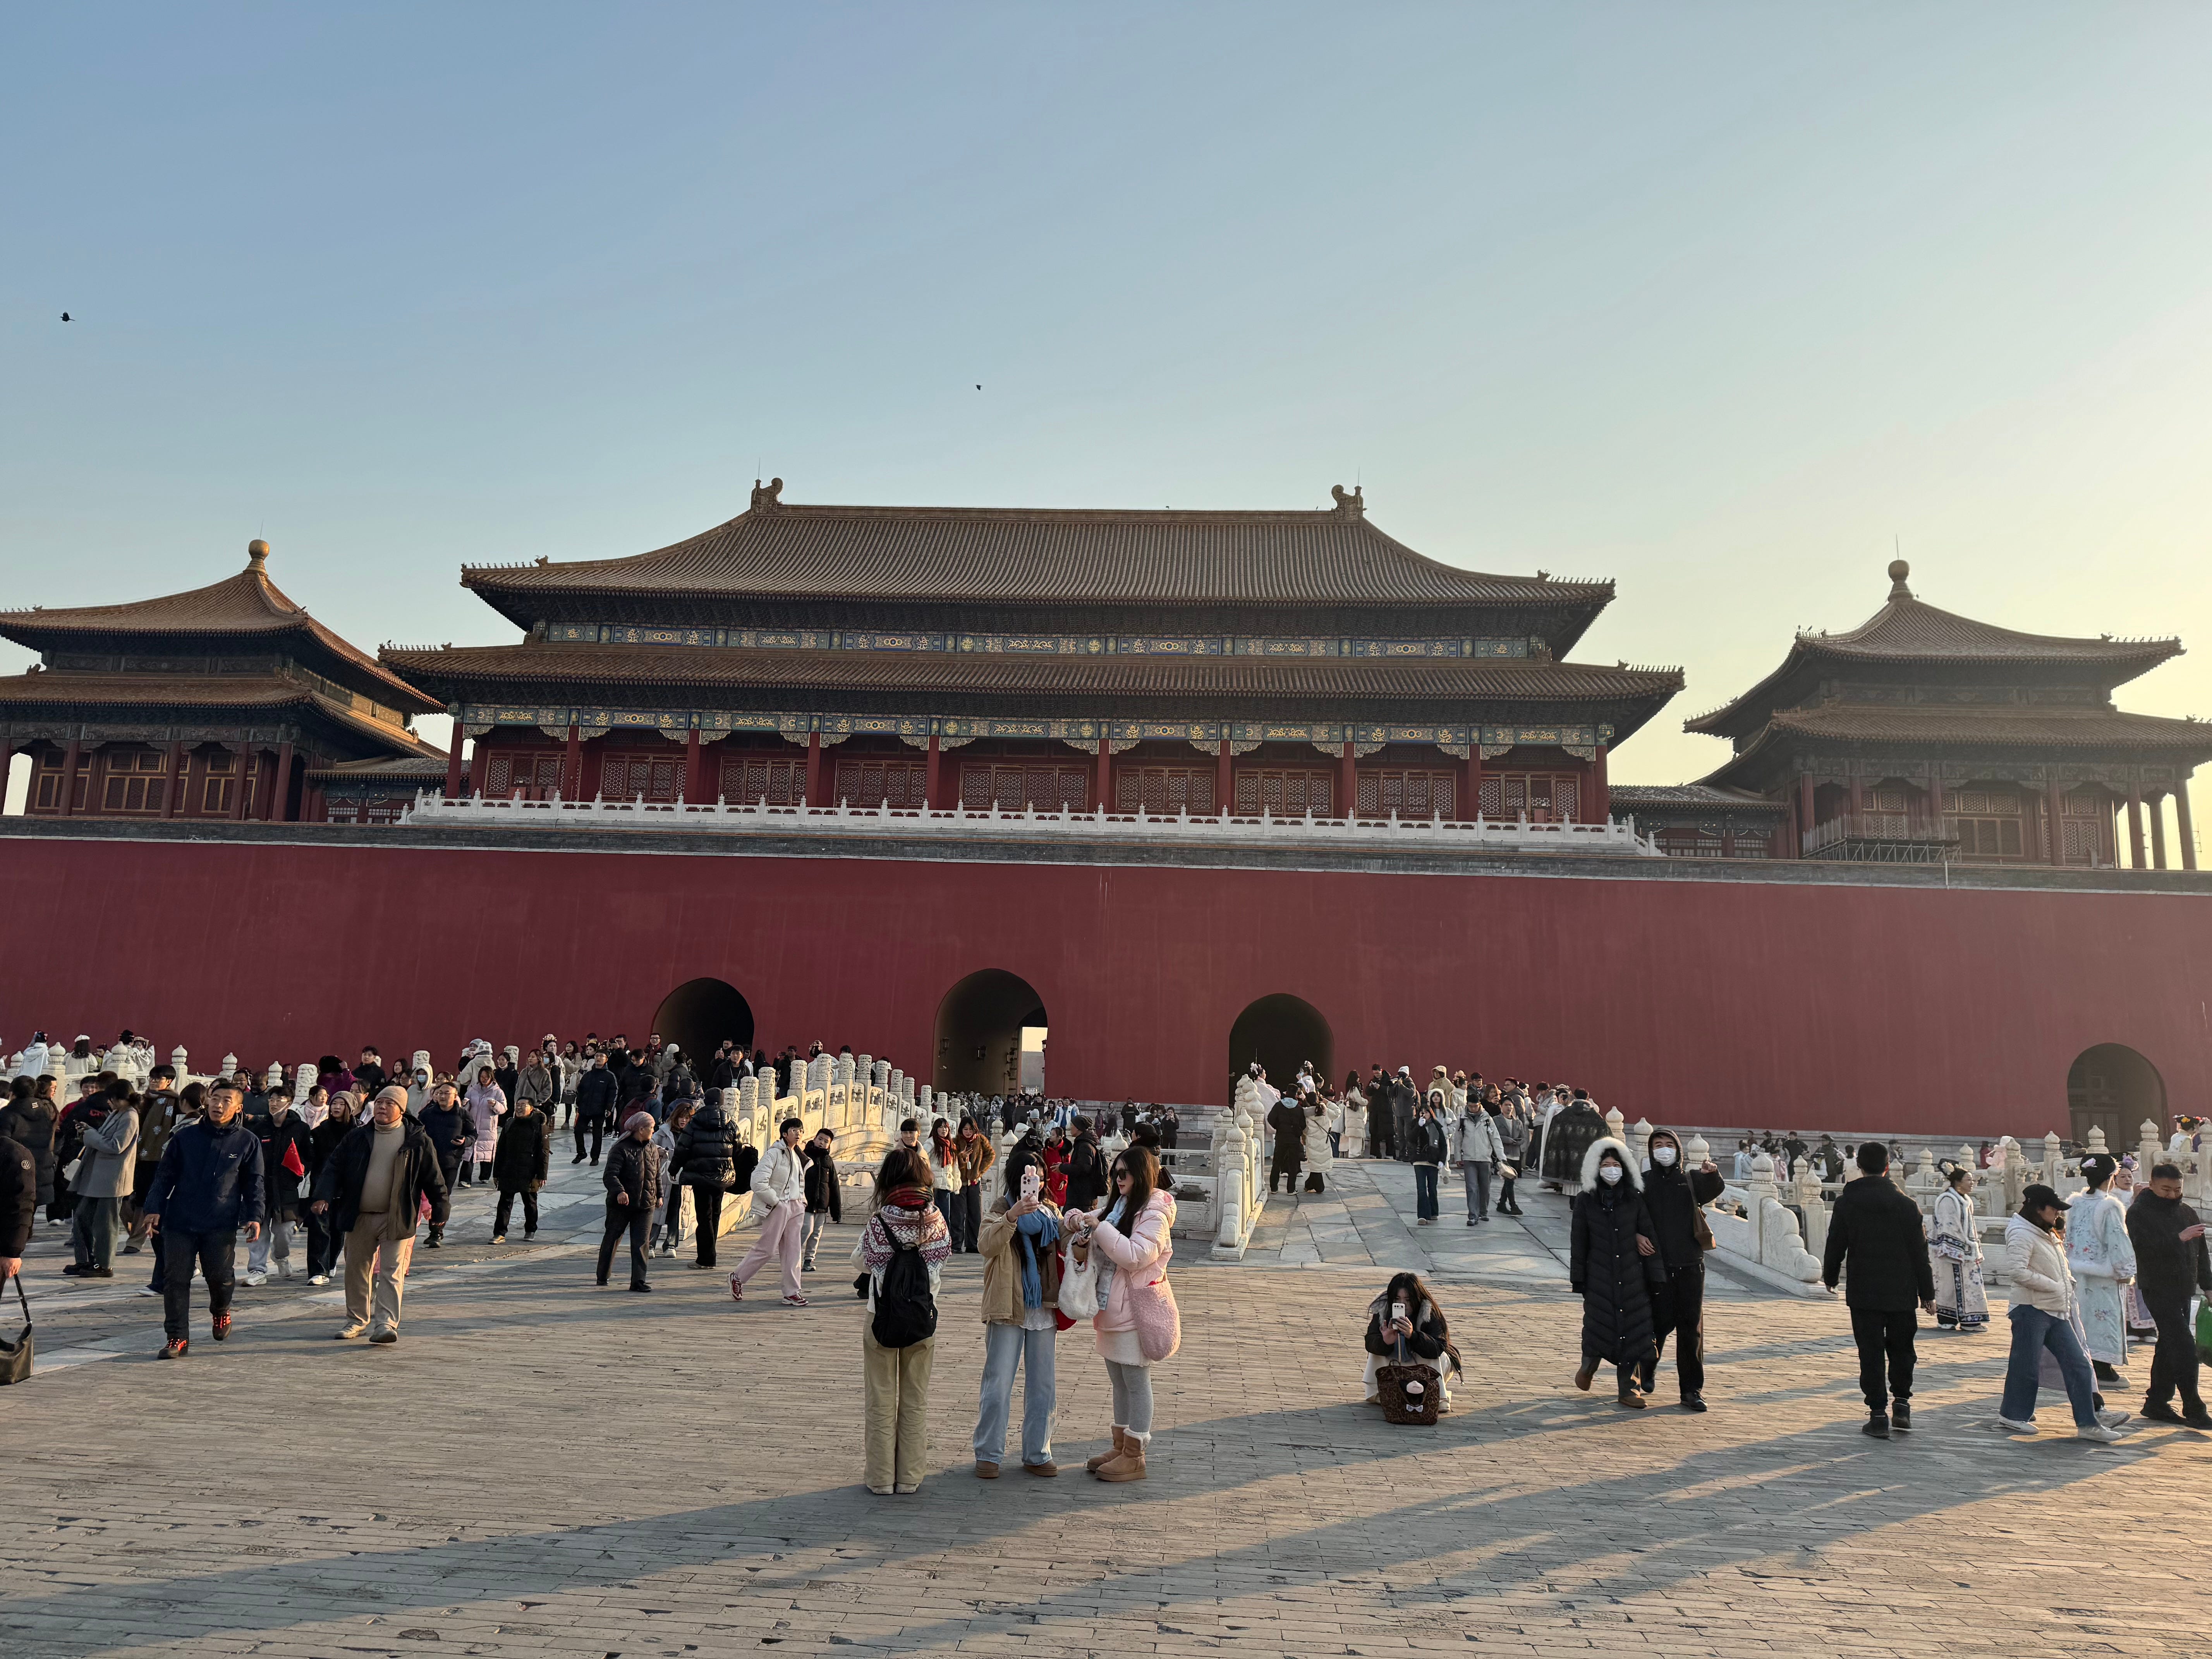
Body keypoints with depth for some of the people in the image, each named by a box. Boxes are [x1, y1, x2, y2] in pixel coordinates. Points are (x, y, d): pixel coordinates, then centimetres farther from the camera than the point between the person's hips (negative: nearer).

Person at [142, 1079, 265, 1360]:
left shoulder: (247, 1142, 4)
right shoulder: (185, 1137, 6)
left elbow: (254, 1184, 6)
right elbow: (165, 1176, 9)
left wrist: (254, 1216, -4)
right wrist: (154, 1208, -1)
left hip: (222, 1225, -1)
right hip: (179, 1223, 1)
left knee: (220, 1276, -2)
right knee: (176, 1279, 0)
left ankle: (221, 1312, 30)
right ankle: (178, 1337, 10)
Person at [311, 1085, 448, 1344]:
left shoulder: (417, 1140, -2)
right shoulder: (357, 1138, 6)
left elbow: (434, 1179, 2)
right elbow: (333, 1167, 6)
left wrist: (439, 1214, 3)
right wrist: (324, 1196, -11)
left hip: (397, 1219, -4)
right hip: (359, 1216, 4)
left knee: (392, 1271, -8)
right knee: (357, 1269, 13)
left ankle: (386, 1323, -10)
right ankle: (357, 1320, 28)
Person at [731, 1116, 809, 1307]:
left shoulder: (798, 1156, 13)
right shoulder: (774, 1154, -12)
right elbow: (758, 1183, -19)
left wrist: (801, 1201, 12)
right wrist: (776, 1201, -15)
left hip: (796, 1208, 7)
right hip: (777, 1208, -7)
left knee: (794, 1251, 5)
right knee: (766, 1249, -1)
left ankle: (792, 1293, 8)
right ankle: (738, 1278, 18)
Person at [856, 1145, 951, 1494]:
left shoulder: (879, 1224, -15)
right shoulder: (936, 1223, -9)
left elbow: (859, 1262, 0)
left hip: (881, 1320, -2)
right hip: (923, 1321, 2)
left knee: (881, 1401, 10)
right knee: (916, 1402, 14)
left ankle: (881, 1478, 17)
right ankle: (910, 1477, 21)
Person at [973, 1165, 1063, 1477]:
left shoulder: (1051, 1212, 10)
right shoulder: (1001, 1209, -5)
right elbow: (987, 1245, -24)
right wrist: (1012, 1216, -40)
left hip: (1044, 1309, 4)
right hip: (1008, 1310, -4)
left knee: (1043, 1386, 10)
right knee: (998, 1384, 0)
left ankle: (1037, 1454, 21)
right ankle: (988, 1454, 12)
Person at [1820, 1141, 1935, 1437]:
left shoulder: (1845, 1203, -5)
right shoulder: (1906, 1204, -3)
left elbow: (1835, 1246, 0)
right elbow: (1919, 1252, 0)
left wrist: (1830, 1277, 18)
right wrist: (1927, 1293, 8)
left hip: (1863, 1293, -1)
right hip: (1901, 1292, 1)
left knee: (1871, 1354, 3)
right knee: (1901, 1348, 18)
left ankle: (1878, 1415, 1)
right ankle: (1901, 1402, 14)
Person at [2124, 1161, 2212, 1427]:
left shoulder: (2187, 1213, 13)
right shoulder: (2139, 1213, -9)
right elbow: (2144, 1248, -22)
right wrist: (2179, 1238, -25)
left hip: (2183, 1290, 7)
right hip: (2158, 1290, -7)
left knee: (2169, 1347, 12)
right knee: (2184, 1348, -12)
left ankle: (2156, 1404, 20)